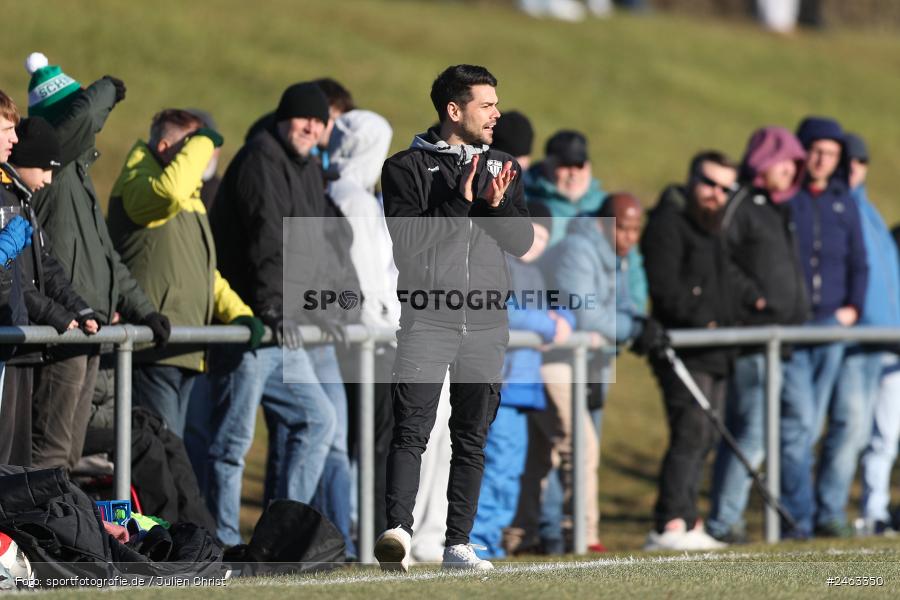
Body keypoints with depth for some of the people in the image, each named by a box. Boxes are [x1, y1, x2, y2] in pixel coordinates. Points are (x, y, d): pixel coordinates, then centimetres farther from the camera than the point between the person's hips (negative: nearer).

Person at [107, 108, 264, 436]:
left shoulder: (191, 200, 23)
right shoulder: (136, 185, -8)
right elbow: (170, 190, -32)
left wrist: (238, 313, 12)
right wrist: (202, 141, -15)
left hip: (185, 355, 10)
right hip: (153, 353, -10)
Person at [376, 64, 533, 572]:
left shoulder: (503, 168, 15)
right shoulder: (407, 168, 1)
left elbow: (522, 242, 7)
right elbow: (406, 241, -10)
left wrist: (497, 206, -11)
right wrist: (459, 202, -15)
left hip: (486, 324, 5)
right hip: (426, 320, -4)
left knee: (473, 437, 6)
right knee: (411, 431, -15)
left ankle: (458, 543, 10)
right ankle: (399, 531, -26)